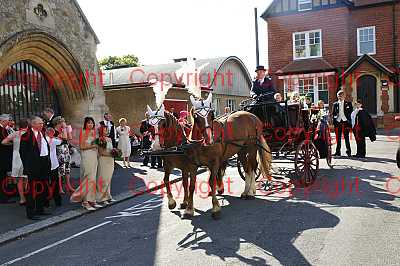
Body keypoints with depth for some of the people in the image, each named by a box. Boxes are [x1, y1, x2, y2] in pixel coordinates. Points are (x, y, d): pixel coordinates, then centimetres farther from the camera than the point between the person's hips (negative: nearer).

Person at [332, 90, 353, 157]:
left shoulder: (348, 104, 7)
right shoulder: (335, 104, 10)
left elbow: (351, 113, 6)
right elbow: (333, 114, 10)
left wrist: (349, 122, -3)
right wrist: (334, 122, 0)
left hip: (345, 122, -1)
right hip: (338, 122, 1)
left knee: (346, 137, -1)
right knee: (338, 138, 4)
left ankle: (348, 151, 7)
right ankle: (338, 152, 11)